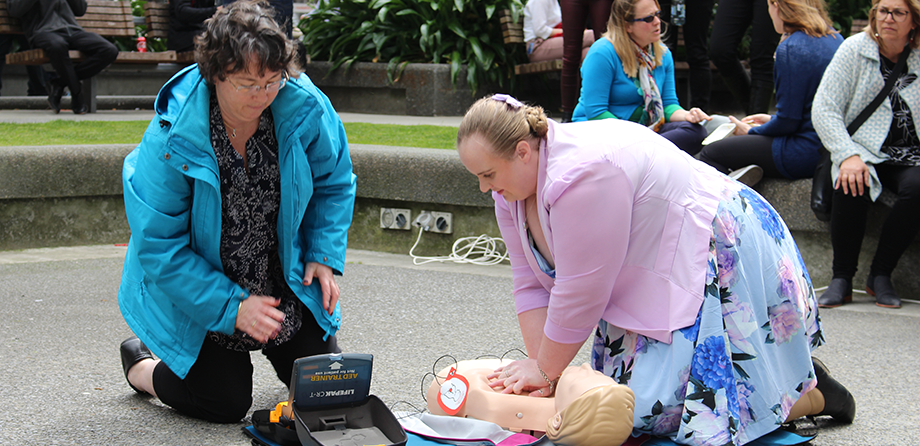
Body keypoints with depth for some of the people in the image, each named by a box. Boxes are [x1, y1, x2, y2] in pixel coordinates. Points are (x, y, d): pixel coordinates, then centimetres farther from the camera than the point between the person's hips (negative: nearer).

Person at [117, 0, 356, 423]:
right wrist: (232, 308, -26)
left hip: (285, 283, 4)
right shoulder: (171, 139, -27)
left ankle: (276, 345, 39)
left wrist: (324, 256, -10)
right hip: (197, 294, -4)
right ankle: (141, 365, 21)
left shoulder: (305, 107, -18)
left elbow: (334, 183, 2)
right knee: (226, 403, -8)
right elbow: (159, 247, -22)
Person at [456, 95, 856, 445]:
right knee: (628, 393, 5)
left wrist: (545, 369, -17)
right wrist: (539, 364, -13)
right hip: (648, 279, 10)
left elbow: (580, 295, -29)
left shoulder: (581, 175, -33)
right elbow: (532, 284, -1)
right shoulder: (513, 185, -2)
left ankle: (812, 391, 8)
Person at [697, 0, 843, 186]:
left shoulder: (790, 49, -19)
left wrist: (751, 131, 2)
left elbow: (788, 121, -16)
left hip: (806, 153, -10)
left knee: (709, 155, -1)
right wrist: (773, 119, 23)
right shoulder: (833, 37, 9)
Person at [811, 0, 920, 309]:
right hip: (864, 151, -1)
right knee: (851, 187, -34)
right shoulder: (855, 50, 0)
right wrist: (848, 156, -19)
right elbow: (824, 109, -5)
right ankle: (842, 278, -15)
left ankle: (880, 276, -14)